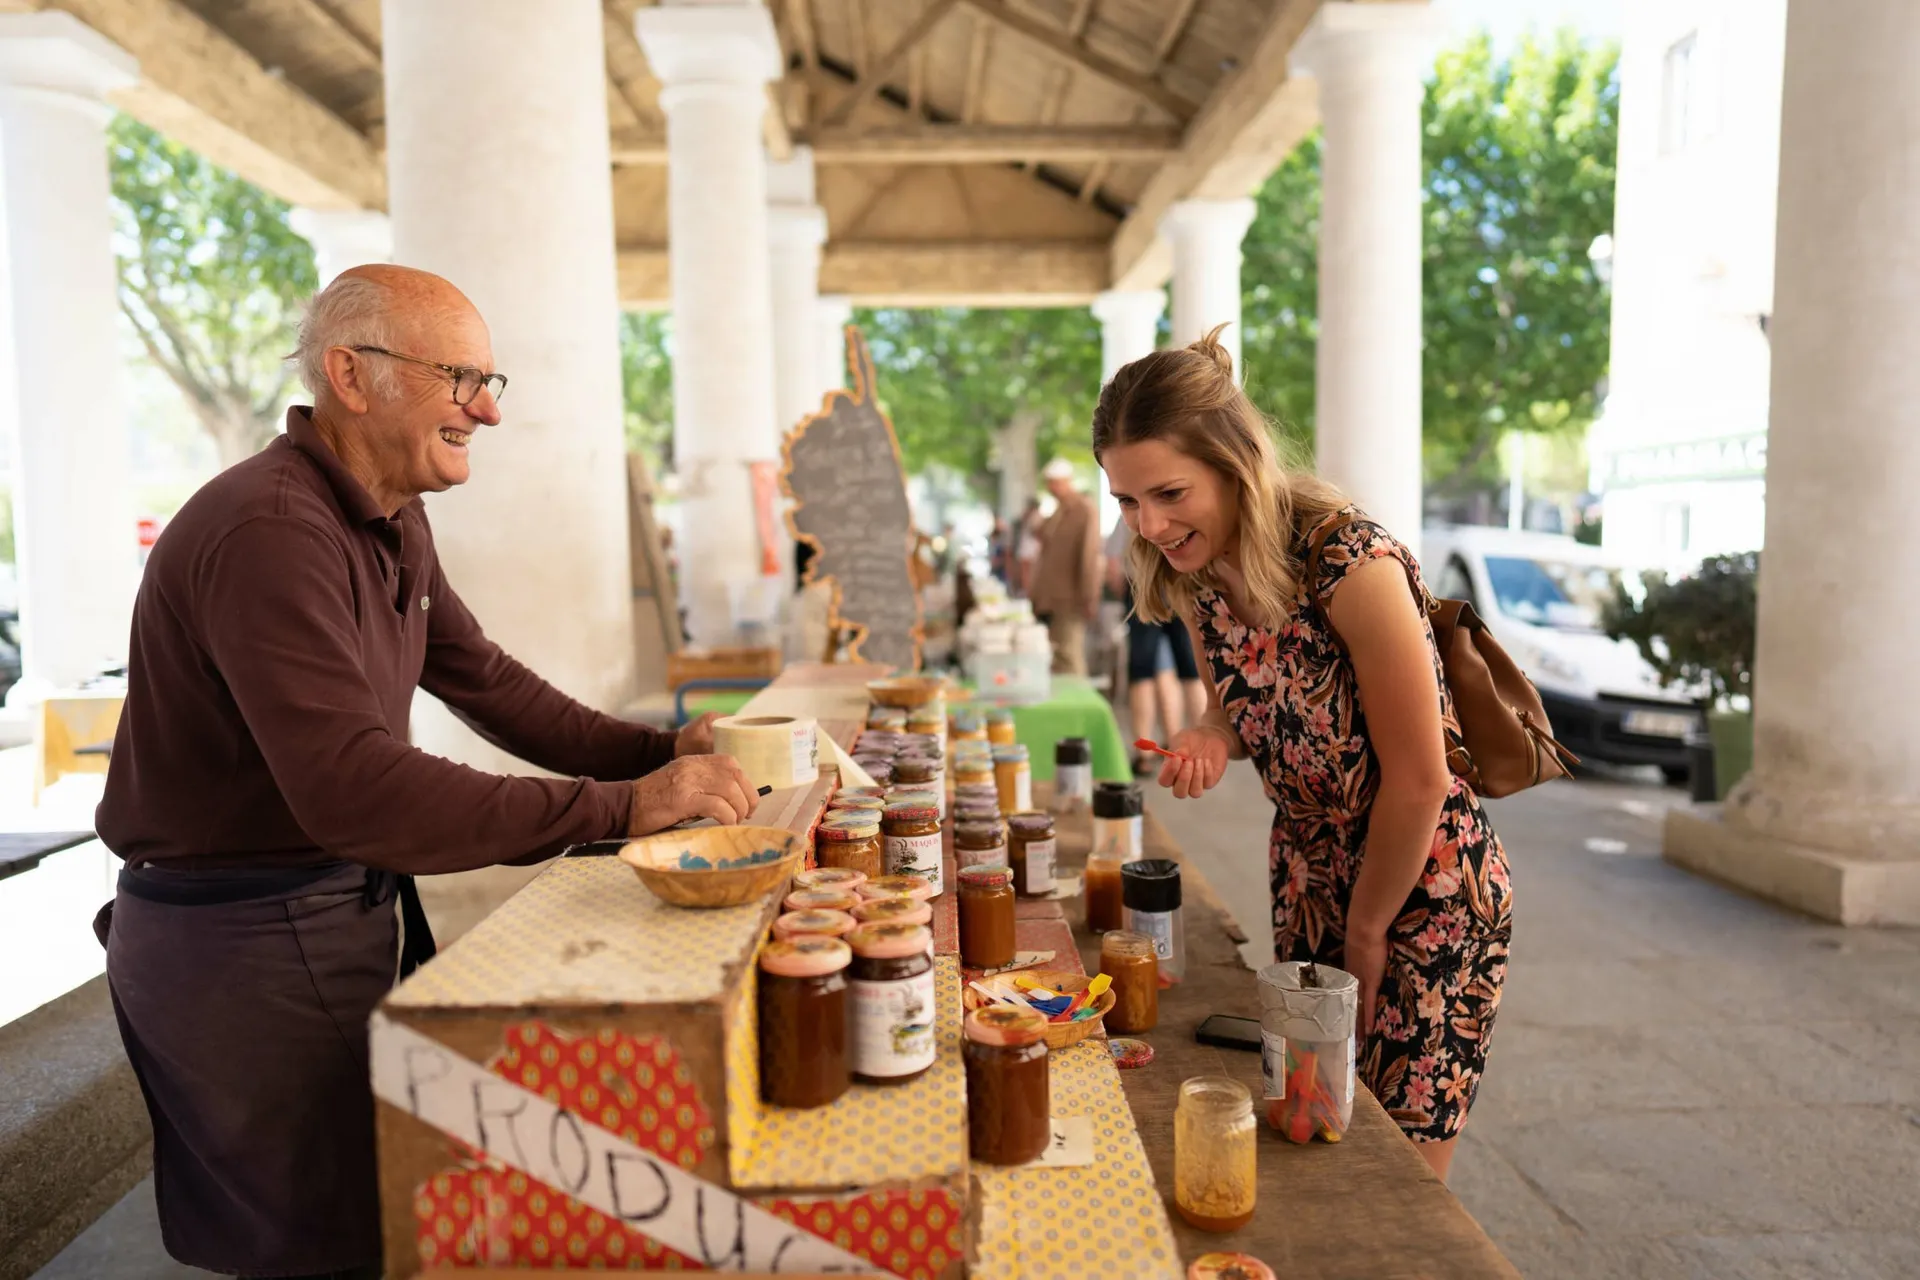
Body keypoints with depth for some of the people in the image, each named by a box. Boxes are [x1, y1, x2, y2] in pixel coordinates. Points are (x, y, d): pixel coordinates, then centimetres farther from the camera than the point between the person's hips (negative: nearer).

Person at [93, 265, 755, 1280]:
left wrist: (656, 754, -4)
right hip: (242, 939, -9)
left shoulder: (392, 523, 7)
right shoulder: (269, 532, -26)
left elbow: (487, 683, 9)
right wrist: (620, 809, -36)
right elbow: (352, 787, -35)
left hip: (354, 897, 9)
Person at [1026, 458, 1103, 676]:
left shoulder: (1086, 510, -5)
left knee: (1068, 661, -8)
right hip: (1048, 599, 7)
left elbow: (1090, 556, -11)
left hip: (1069, 601, -7)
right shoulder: (1057, 513, 19)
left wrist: (1089, 598, -15)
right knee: (1050, 659, 6)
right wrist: (1034, 592, 15)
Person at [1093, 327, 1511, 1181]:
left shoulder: (1352, 564, -28)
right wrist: (1212, 737, -14)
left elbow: (1416, 779, -21)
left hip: (1424, 896, -6)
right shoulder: (1194, 575, -6)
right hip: (1309, 893, 7)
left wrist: (1367, 934, -8)